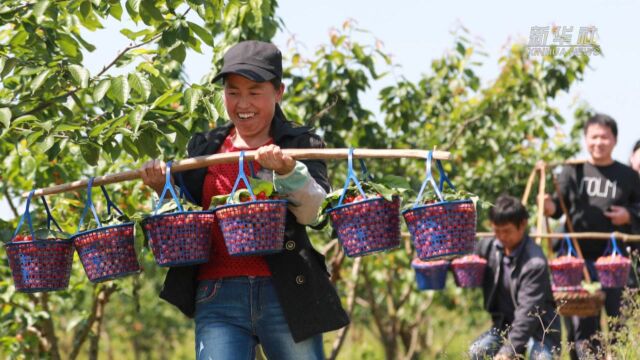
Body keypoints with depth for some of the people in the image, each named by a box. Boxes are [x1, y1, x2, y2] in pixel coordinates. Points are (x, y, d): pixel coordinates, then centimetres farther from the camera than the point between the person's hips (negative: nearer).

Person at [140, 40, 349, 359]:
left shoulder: (301, 144, 5)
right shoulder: (204, 147, 14)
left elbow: (312, 211, -10)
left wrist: (287, 171, -28)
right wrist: (164, 189, -2)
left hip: (287, 295, -2)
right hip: (218, 299, 2)